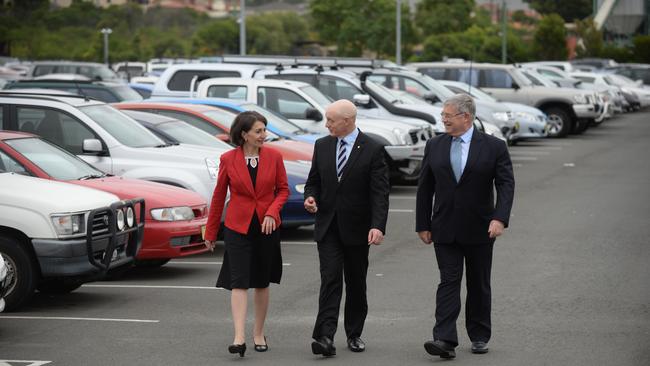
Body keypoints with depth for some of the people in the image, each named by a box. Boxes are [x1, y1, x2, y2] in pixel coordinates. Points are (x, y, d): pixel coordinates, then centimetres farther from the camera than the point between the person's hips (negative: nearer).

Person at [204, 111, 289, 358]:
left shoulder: (274, 157, -2)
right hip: (238, 227, -2)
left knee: (262, 282, 11)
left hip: (266, 226, 2)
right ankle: (239, 338, -19)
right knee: (239, 282, -11)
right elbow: (219, 196, 4)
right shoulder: (228, 159, -4)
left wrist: (272, 212, -13)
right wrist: (210, 232, 10)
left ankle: (259, 334, 24)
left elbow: (283, 189, 6)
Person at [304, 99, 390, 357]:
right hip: (328, 227, 2)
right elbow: (314, 180, 15)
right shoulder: (322, 146, 6)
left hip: (356, 228, -2)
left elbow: (380, 192, -11)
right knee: (330, 279, -10)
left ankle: (354, 334, 23)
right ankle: (325, 337, -18)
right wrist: (310, 197, -8)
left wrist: (378, 226, -22)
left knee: (356, 283, 10)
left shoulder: (372, 150, -7)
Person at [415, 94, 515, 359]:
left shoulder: (494, 147, -3)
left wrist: (500, 218, -22)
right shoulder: (434, 146, 5)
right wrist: (423, 225, 4)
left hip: (479, 229, -1)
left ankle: (479, 337, 21)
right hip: (445, 230, 1)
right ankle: (445, 340, -15)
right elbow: (425, 188, 8)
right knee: (449, 282, -8)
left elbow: (506, 185, -9)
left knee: (479, 285, 9)